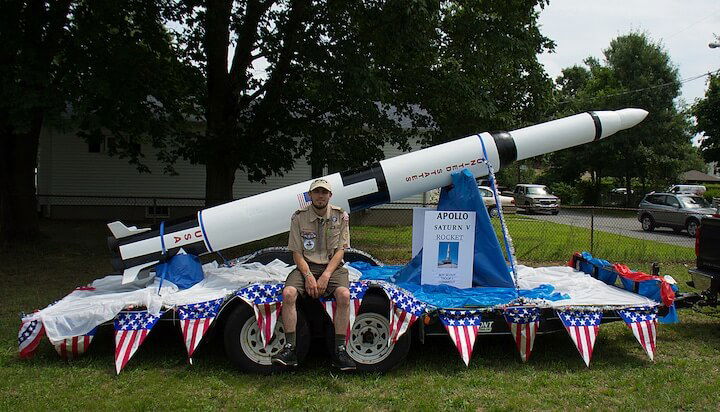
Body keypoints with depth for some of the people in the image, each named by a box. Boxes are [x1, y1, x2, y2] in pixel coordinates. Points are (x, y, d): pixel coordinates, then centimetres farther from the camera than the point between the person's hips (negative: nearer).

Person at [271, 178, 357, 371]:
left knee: (344, 294, -30)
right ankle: (290, 348, -21)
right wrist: (308, 276, -17)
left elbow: (340, 251, -2)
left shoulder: (340, 216, 1)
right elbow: (297, 252, -1)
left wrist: (326, 276, -15)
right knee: (288, 293, -28)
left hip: (332, 266, 0)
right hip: (306, 266, 0)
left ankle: (339, 349, -21)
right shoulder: (299, 217, 0)